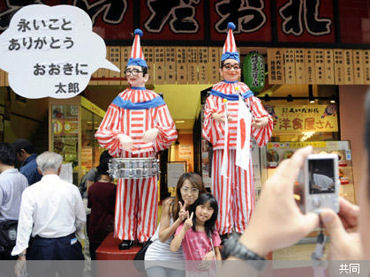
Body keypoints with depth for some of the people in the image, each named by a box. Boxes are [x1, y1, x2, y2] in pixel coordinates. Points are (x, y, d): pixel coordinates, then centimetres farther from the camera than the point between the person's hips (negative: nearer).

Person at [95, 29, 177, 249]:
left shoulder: (156, 101, 5)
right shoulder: (120, 101, 8)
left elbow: (171, 132, 0)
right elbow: (102, 132, 5)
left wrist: (156, 132, -21)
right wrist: (119, 137, -15)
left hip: (148, 158, -1)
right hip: (125, 158, 1)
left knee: (147, 196, 3)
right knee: (125, 196, 5)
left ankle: (147, 236, 18)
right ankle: (127, 235, 20)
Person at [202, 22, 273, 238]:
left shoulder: (246, 92, 15)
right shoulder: (216, 93, 9)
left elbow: (259, 111, 8)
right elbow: (208, 111, -6)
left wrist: (264, 120, -15)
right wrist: (214, 116, -29)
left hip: (243, 145, 2)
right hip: (222, 146, -2)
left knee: (244, 186, 3)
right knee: (224, 186, -2)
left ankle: (243, 227, 15)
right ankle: (224, 229, 7)